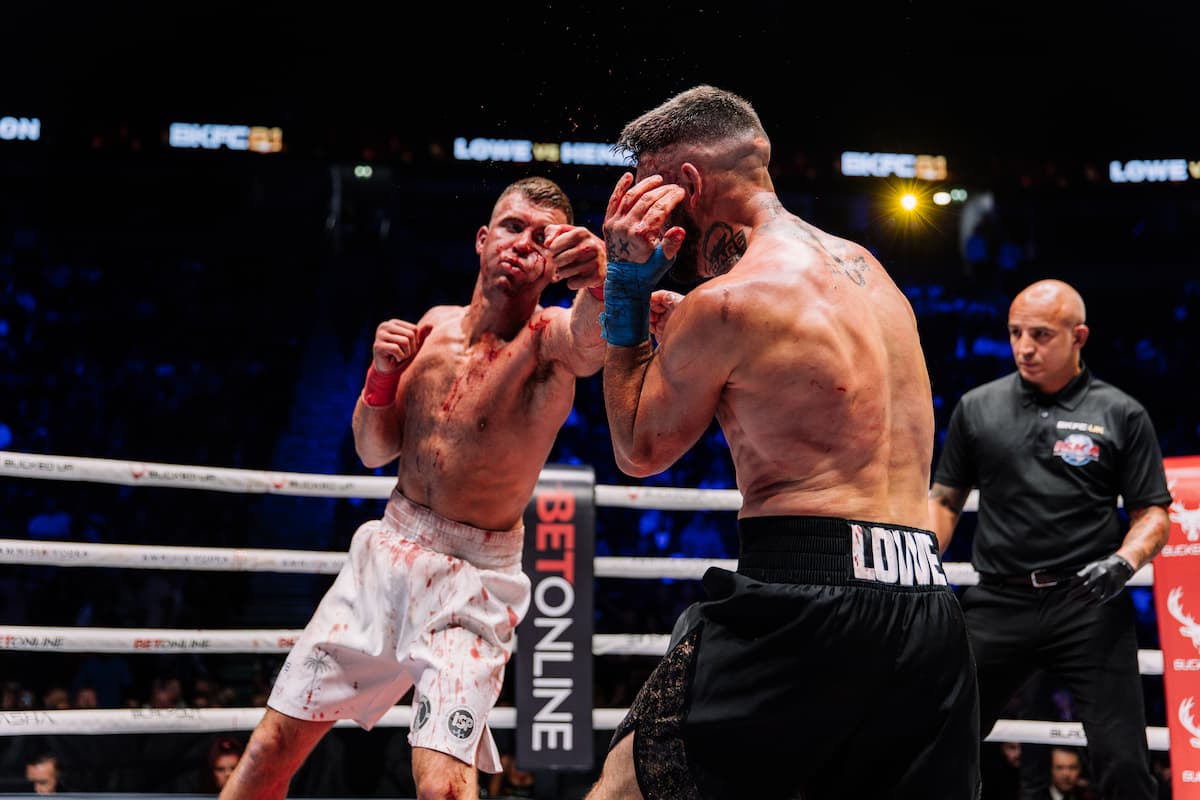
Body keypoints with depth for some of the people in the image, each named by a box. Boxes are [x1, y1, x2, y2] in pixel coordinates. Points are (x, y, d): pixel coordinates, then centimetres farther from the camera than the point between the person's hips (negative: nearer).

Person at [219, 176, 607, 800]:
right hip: (387, 554, 5)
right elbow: (374, 451, 12)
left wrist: (599, 283, -61)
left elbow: (596, 336, -38)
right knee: (273, 747, 9)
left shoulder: (551, 339, -12)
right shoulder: (436, 326, 6)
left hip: (473, 581, -5)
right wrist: (382, 373, -8)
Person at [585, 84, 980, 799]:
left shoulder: (724, 301, -8)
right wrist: (680, 327, 25)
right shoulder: (864, 268, 17)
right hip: (929, 608, 8)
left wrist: (628, 285, 8)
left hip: (804, 605, -8)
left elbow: (639, 451, 7)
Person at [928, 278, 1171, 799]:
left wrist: (1123, 563, -15)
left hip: (1088, 604, -2)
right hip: (998, 600, 2)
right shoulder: (977, 408, 9)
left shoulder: (1121, 415, 4)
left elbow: (1154, 515, 5)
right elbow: (944, 501, 15)